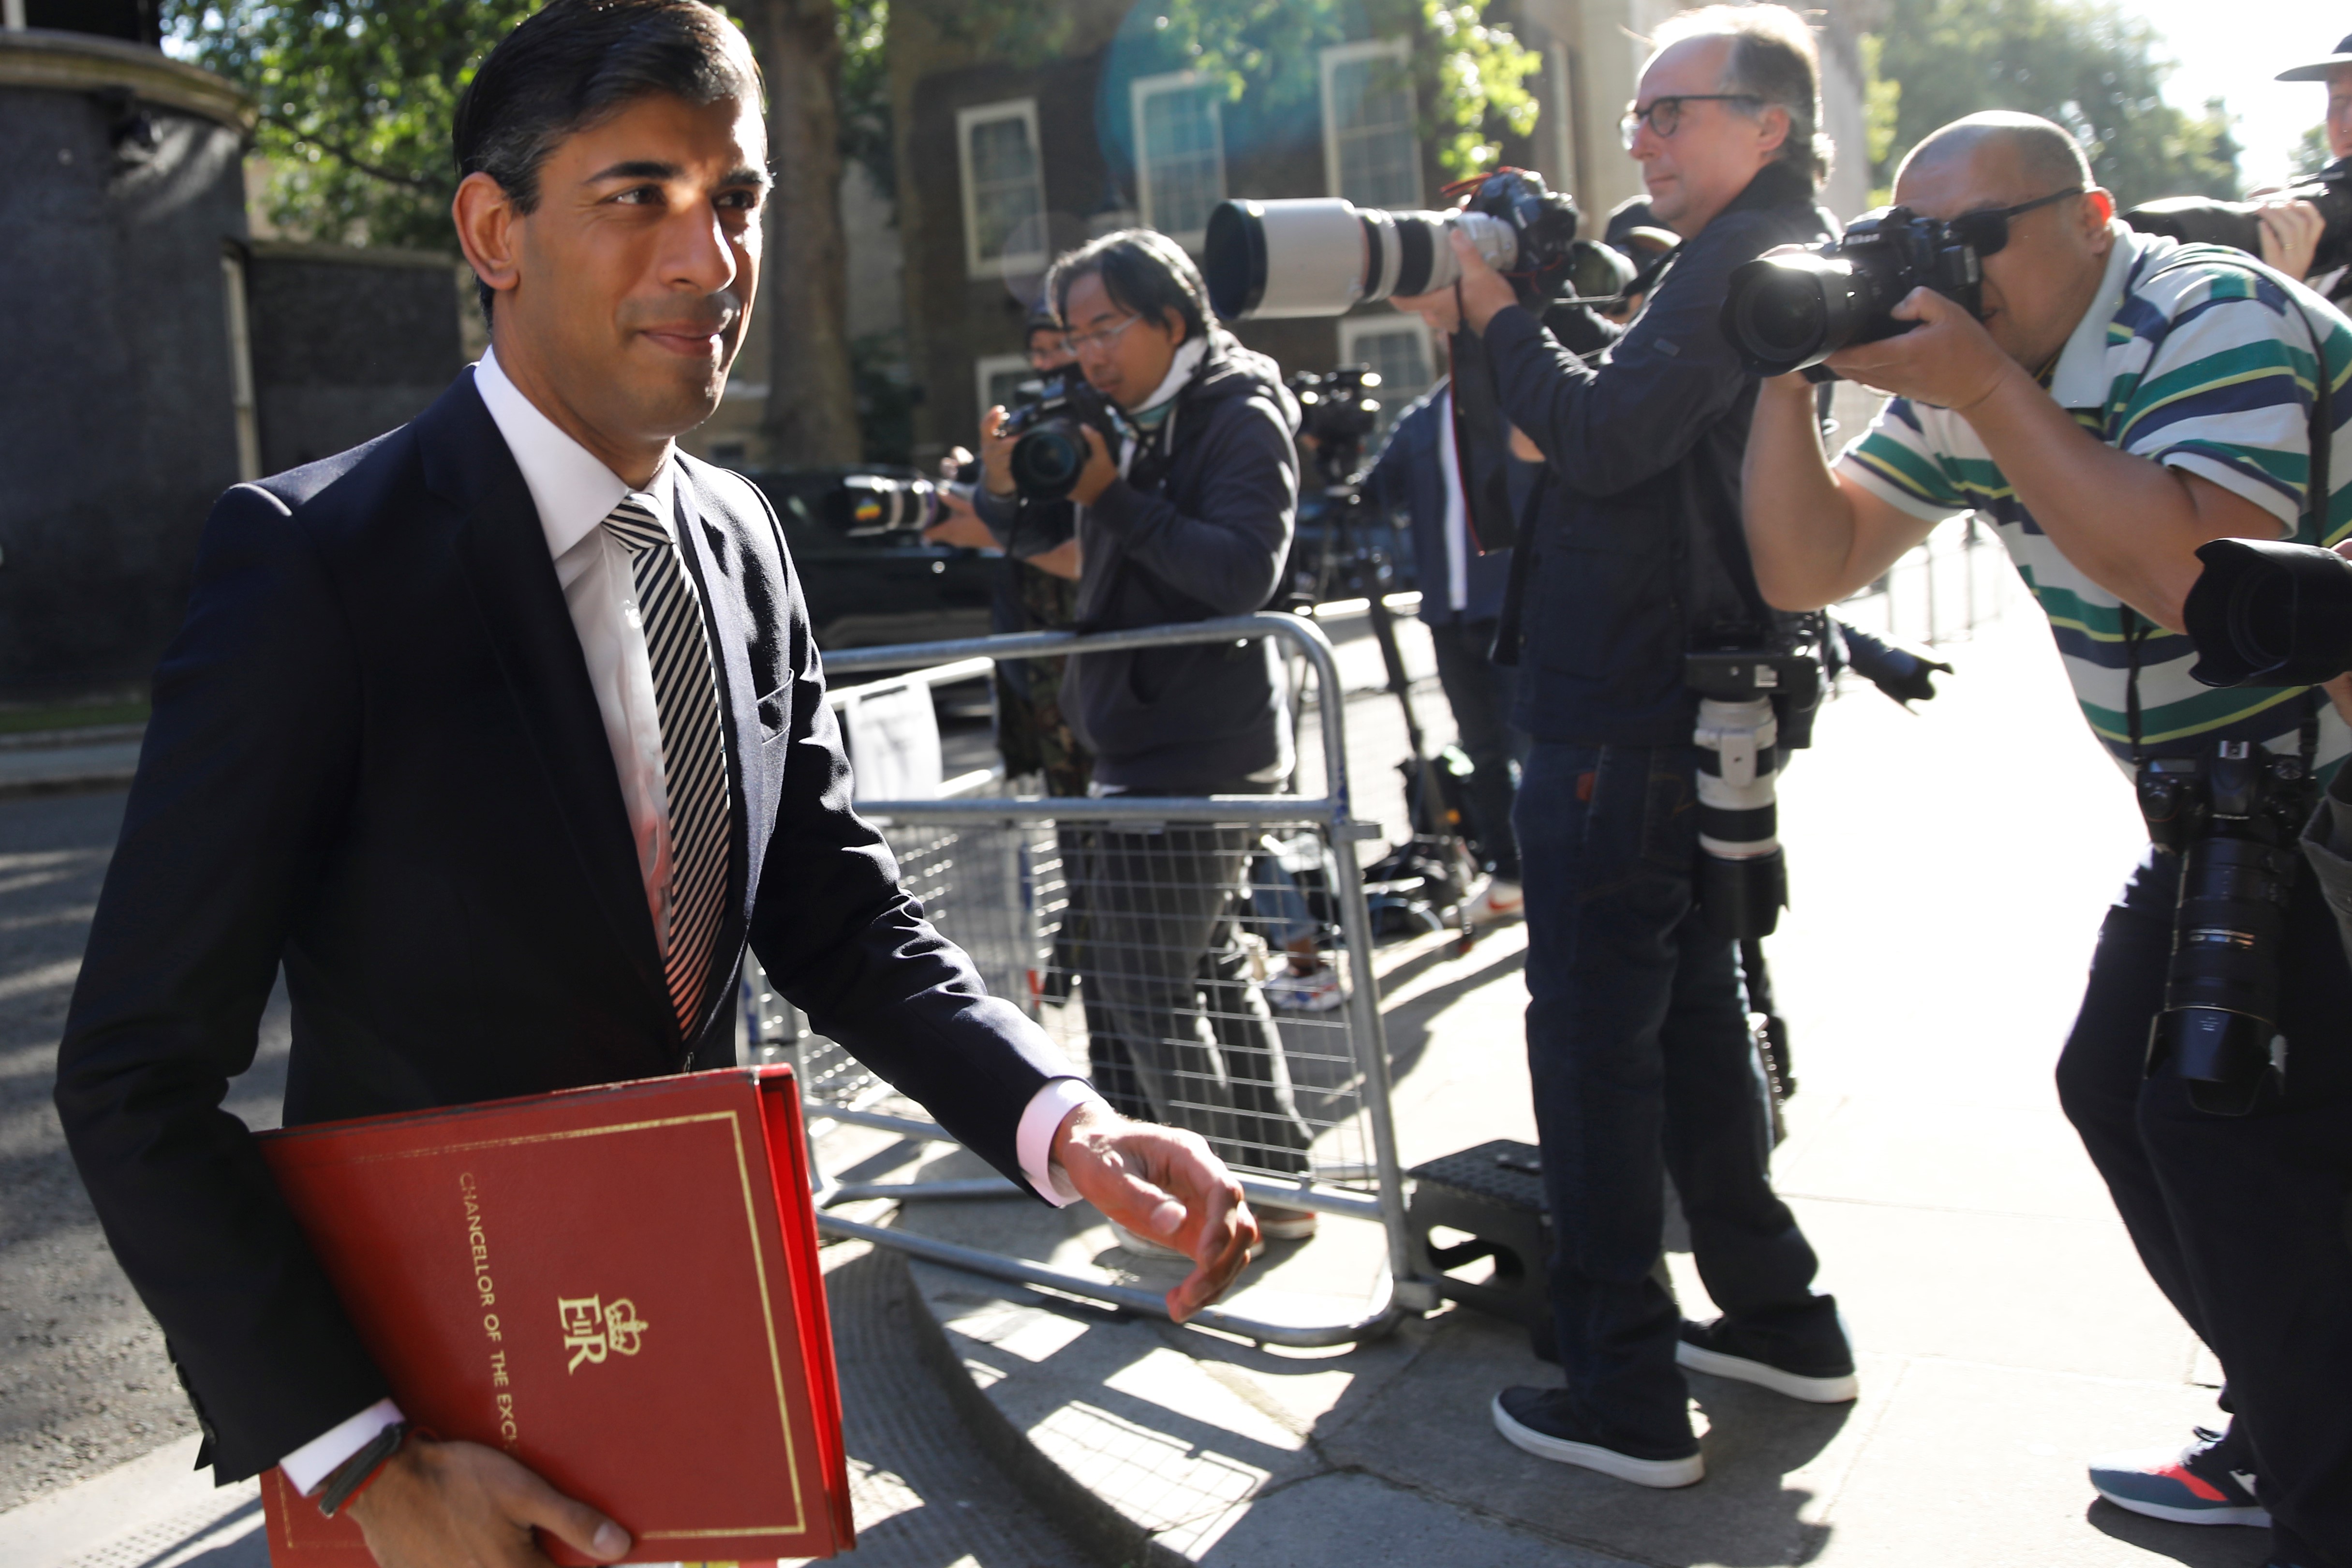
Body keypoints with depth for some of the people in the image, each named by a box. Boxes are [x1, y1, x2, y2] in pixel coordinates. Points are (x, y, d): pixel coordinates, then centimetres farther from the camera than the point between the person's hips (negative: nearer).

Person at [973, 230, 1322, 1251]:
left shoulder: (1241, 418, -11)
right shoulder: (1132, 421, 14)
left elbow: (1243, 571, -24)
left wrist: (1113, 499, -25)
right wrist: (1004, 489, -5)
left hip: (1198, 747, -10)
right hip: (1146, 740, 10)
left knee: (1145, 983, -6)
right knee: (1207, 967, 17)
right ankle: (1275, 1179, 30)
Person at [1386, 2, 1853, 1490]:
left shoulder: (1745, 263, -13)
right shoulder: (1765, 262, 19)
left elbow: (1605, 440, -22)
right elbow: (1615, 419, 18)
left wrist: (1501, 311, -9)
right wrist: (1498, 325, 6)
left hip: (1633, 722, -11)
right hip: (1685, 710, 11)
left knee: (1594, 1039, -4)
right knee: (1692, 1007, 19)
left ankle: (1627, 1395, 5)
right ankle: (1780, 1318, 32)